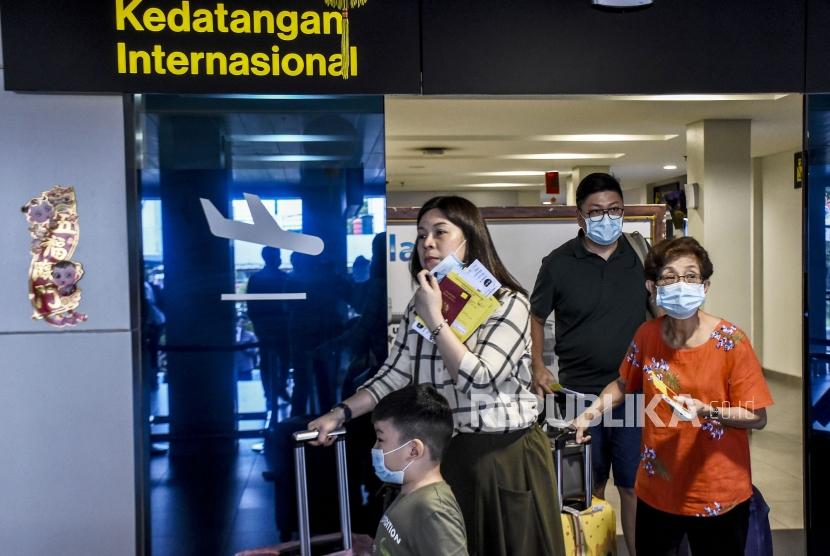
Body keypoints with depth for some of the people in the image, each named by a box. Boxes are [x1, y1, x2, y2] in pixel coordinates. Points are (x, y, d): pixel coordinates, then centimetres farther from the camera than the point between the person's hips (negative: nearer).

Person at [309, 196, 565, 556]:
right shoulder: (420, 305, 6)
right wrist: (340, 413, -5)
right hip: (445, 455, 5)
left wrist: (435, 319, -19)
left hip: (505, 456, -5)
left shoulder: (508, 302, -12)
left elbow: (477, 381, -21)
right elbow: (394, 375, 4)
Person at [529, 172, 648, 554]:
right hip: (579, 393, 0)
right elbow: (536, 316, 8)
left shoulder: (640, 256, 1)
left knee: (634, 485, 5)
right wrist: (538, 367, -2)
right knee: (589, 486, 14)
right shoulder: (558, 263, -2)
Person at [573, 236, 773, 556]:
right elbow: (624, 384, 14)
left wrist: (706, 411, -25)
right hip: (657, 488, 3)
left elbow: (758, 418, -11)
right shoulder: (647, 336, -4)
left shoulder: (731, 342, -15)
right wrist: (590, 413, 0)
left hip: (719, 494, -3)